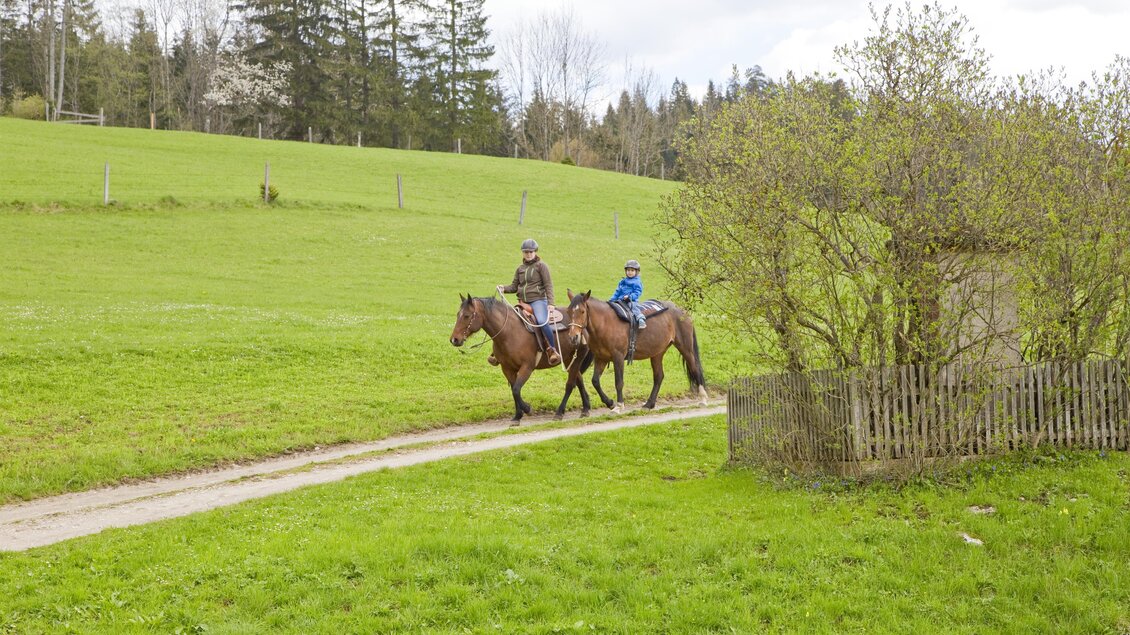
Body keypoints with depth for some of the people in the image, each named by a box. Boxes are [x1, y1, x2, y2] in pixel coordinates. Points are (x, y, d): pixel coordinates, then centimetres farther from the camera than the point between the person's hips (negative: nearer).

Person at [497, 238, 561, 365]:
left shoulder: (541, 265, 1)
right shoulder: (520, 268, 17)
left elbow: (548, 285, -4)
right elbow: (514, 286, 16)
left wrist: (550, 303, -14)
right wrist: (504, 288, -6)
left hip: (538, 299, -6)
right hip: (523, 302, 6)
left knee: (542, 321, -32)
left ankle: (552, 350, -22)